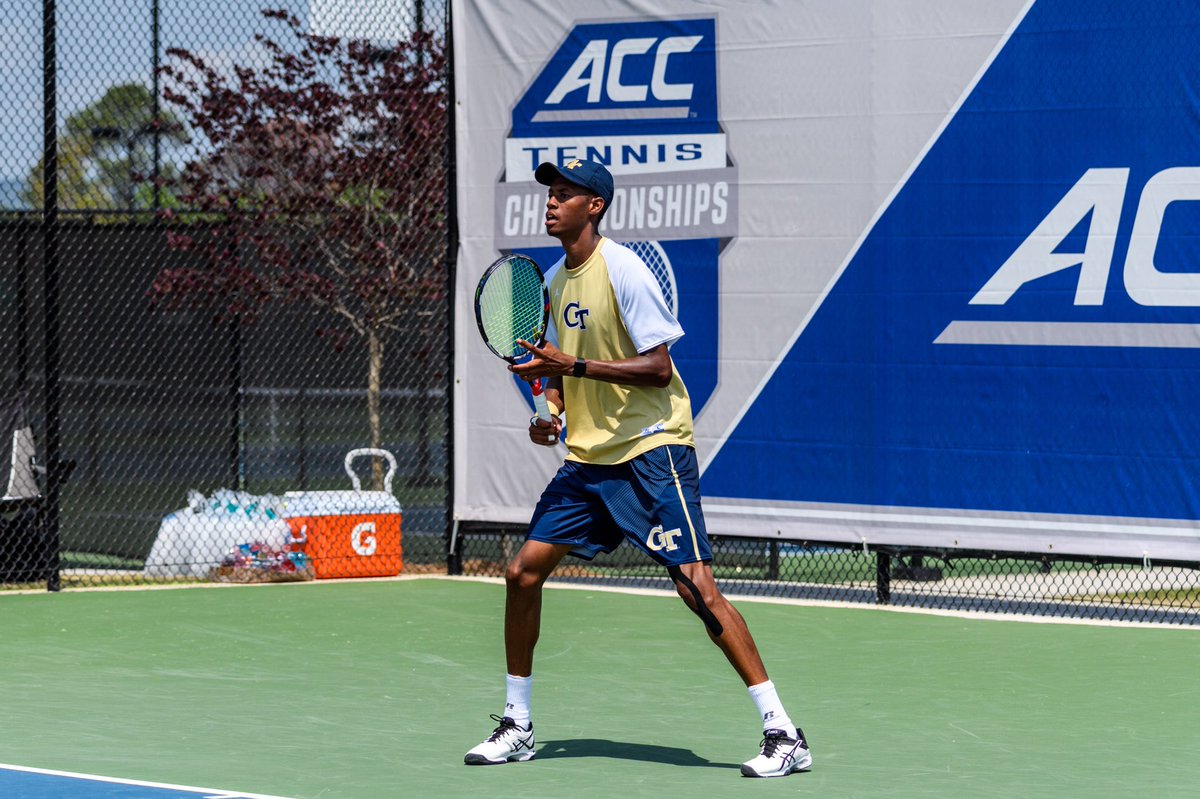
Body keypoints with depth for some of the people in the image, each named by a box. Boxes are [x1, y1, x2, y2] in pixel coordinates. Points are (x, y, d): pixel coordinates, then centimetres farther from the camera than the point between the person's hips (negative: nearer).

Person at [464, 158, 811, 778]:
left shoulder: (622, 269, -13)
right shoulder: (554, 280, 11)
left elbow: (658, 368, -18)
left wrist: (572, 366, -24)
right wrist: (550, 409, 2)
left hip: (651, 450, -8)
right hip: (587, 456, 8)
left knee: (696, 585, -16)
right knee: (523, 572, 3)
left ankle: (784, 735, -13)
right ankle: (516, 726, 18)